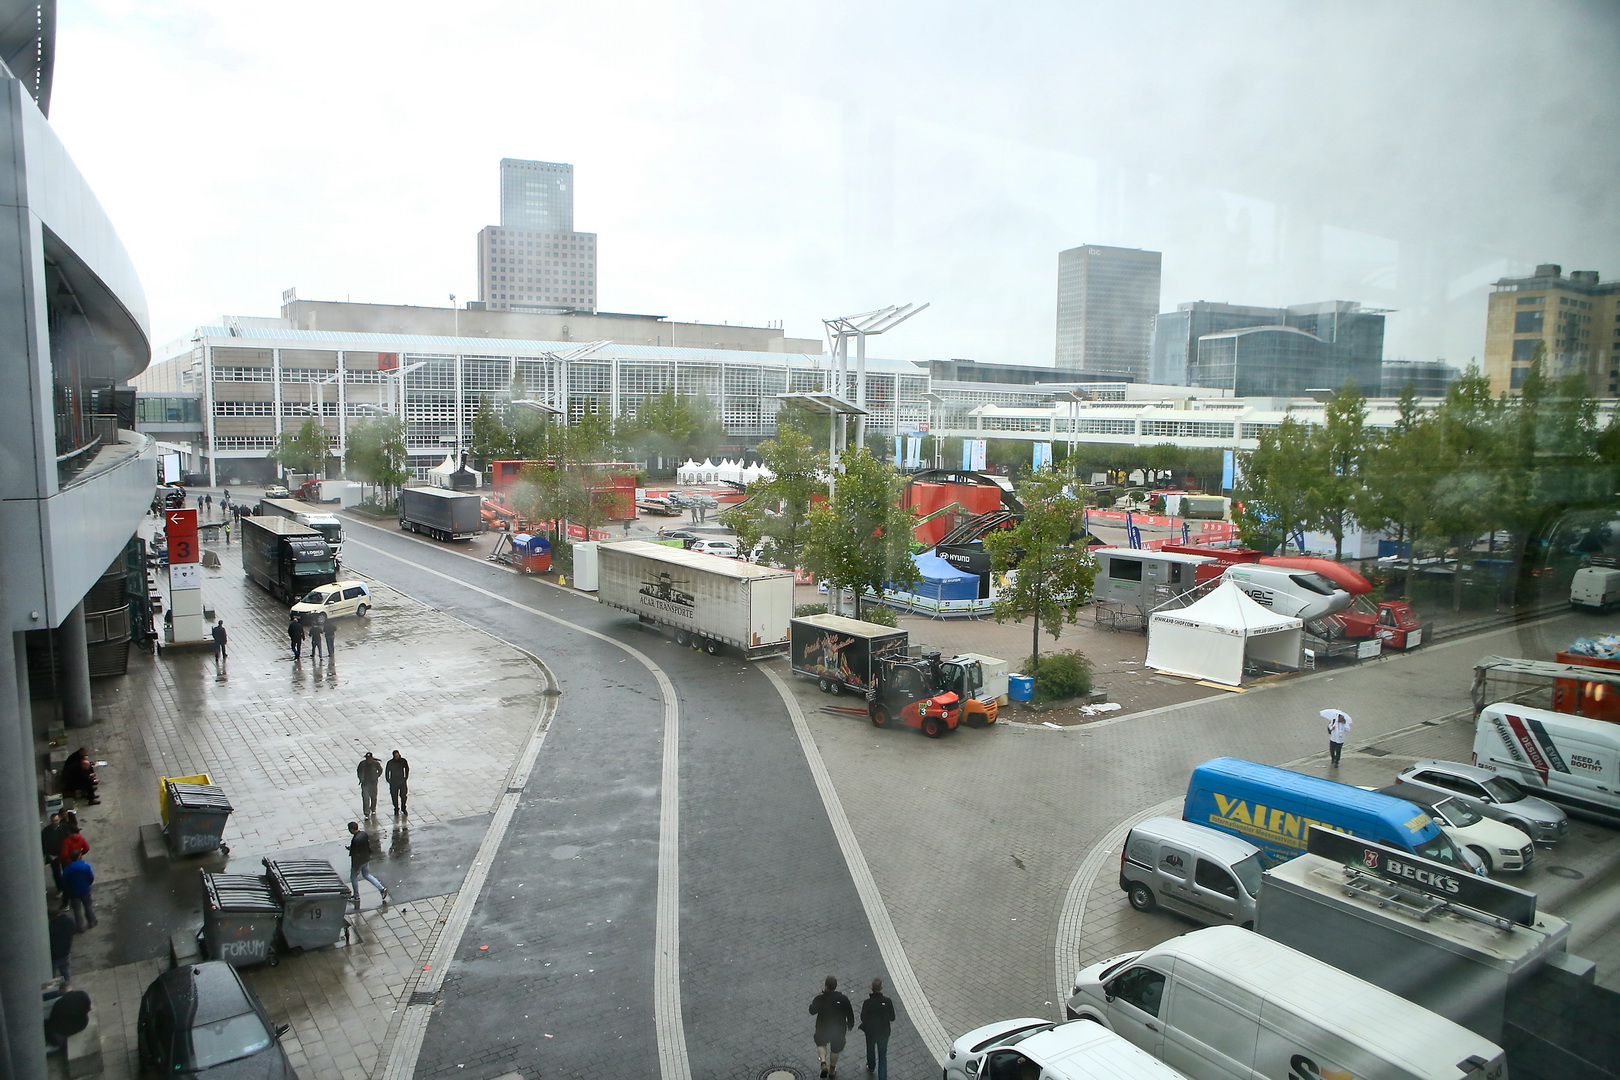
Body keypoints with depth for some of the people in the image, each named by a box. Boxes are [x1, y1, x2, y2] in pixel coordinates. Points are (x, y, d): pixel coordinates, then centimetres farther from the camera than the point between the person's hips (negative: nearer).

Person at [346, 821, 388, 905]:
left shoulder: (355, 840, -32)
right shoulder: (364, 833, -7)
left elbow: (356, 855, -27)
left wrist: (357, 869, -18)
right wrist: (351, 848, 15)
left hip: (358, 861, -8)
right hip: (366, 859, 8)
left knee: (353, 878, 17)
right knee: (366, 875, 24)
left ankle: (357, 898, 31)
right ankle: (382, 889, 15)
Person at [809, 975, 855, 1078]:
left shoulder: (819, 999, -24)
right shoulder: (843, 999, -20)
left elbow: (812, 1011, -12)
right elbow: (850, 1014, -9)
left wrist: (812, 1003, 6)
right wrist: (850, 1025, 10)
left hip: (823, 1028, -1)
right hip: (839, 1029, 1)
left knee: (821, 1044, 27)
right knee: (835, 1048, 25)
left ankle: (823, 1063, 7)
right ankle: (832, 1070, 40)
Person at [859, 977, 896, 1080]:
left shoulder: (867, 1003, -25)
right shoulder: (887, 1001, -21)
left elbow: (863, 1018, -13)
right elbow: (892, 1018, -10)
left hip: (870, 1032, 0)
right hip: (884, 1032, 0)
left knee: (870, 1050, 28)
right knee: (883, 1056, 15)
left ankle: (871, 1067, 53)